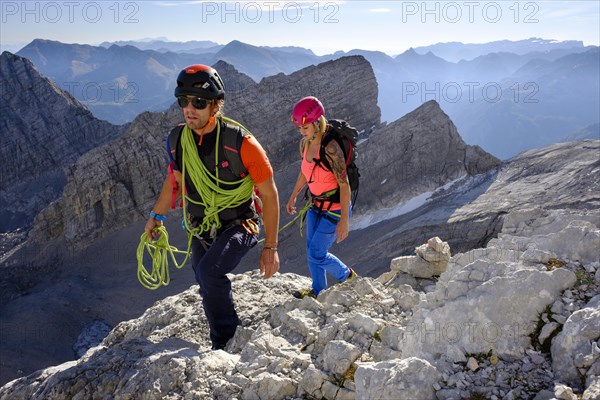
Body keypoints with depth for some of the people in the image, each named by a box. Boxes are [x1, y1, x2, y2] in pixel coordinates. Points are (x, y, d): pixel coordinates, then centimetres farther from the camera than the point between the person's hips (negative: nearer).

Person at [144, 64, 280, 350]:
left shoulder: (241, 142, -23)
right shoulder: (178, 139, -7)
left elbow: (269, 195, -15)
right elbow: (174, 178, 14)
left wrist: (270, 247, -14)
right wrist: (156, 216, 20)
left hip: (238, 228, -5)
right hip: (200, 231, 6)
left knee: (209, 272, -29)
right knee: (211, 291, 16)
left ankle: (228, 340, -5)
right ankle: (223, 346, 41)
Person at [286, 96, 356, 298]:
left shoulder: (330, 148, -28)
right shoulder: (304, 143, -3)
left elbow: (344, 185, -25)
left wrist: (344, 220, -24)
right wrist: (293, 196, 22)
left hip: (335, 209, -8)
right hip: (316, 205, 8)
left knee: (316, 255, -1)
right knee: (311, 251, 14)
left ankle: (347, 276, 26)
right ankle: (318, 290, 34)